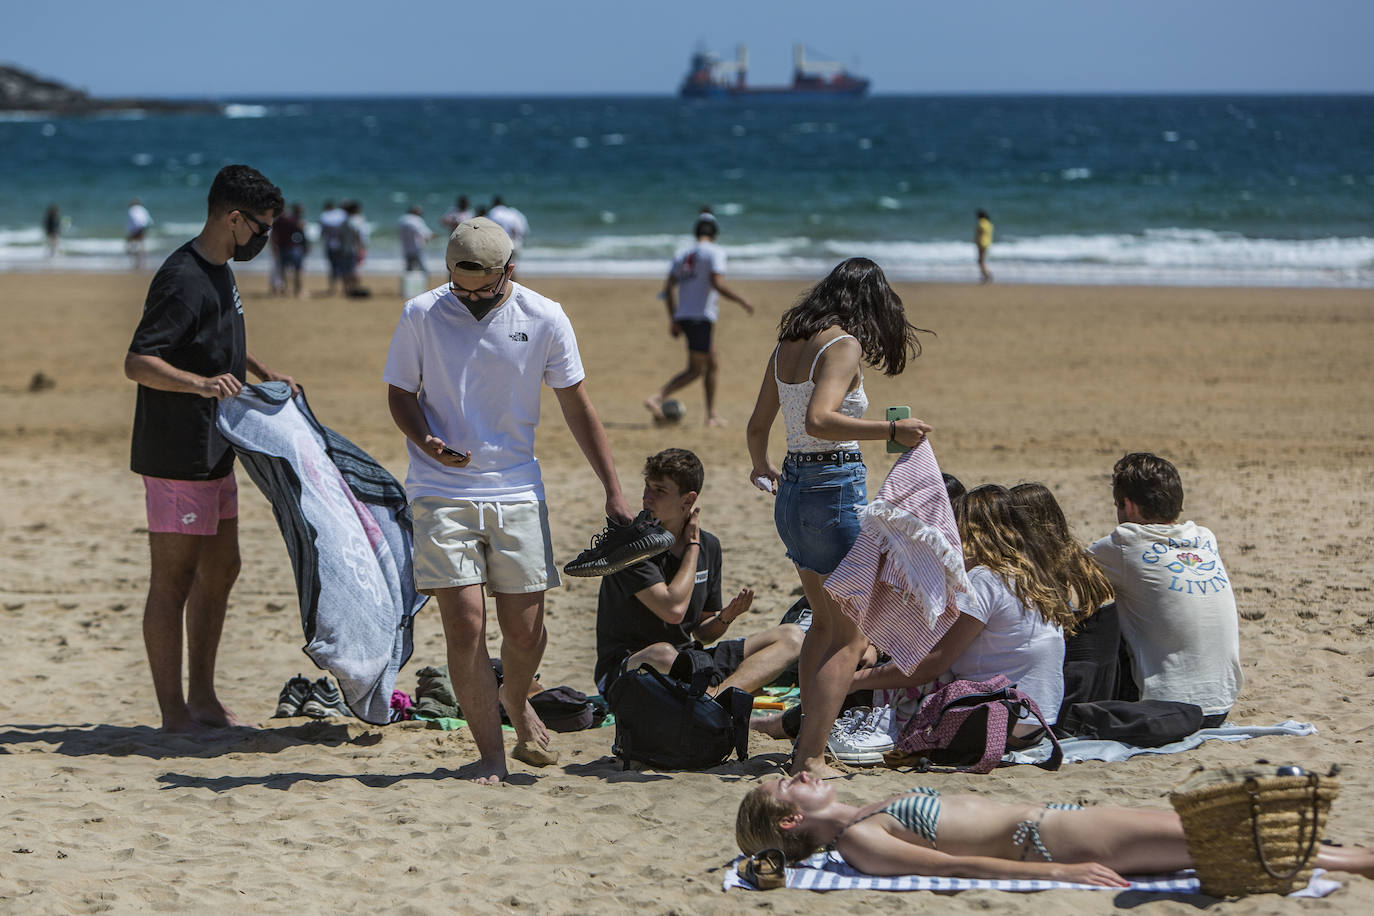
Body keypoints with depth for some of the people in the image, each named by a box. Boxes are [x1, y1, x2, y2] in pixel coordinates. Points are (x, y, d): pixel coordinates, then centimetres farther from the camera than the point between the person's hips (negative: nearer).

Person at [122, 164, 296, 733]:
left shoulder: (220, 272, 12)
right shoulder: (183, 279, -19)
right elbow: (137, 363, -25)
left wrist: (265, 375, 28)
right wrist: (201, 383, -37)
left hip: (212, 452, 10)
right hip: (176, 458, -10)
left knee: (220, 570, 16)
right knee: (172, 582, -3)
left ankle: (202, 698, 26)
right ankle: (174, 713, 2)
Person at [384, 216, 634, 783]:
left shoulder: (544, 319, -1)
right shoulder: (421, 316, -4)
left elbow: (576, 406, 7)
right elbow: (400, 394, 7)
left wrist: (613, 491, 4)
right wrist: (426, 441, -15)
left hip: (516, 488, 1)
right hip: (441, 493, -1)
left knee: (525, 628, 3)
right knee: (465, 624, -10)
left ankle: (516, 703, 35)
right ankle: (490, 753, 1)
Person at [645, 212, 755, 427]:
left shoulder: (682, 254, 14)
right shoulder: (715, 252, -6)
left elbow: (668, 287, 11)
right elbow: (717, 283, -19)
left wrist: (673, 319, 17)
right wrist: (741, 300, -9)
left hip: (683, 316, 8)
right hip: (702, 317, -8)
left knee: (712, 365, 18)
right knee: (695, 370, -5)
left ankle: (712, 415, 18)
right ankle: (657, 398, -20)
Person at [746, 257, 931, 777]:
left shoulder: (788, 344, 10)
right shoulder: (844, 345, -13)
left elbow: (757, 427, 18)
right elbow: (819, 420, -27)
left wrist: (761, 466, 38)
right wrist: (890, 431, -26)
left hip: (792, 491, 8)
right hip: (836, 488, -8)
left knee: (825, 623, 23)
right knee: (851, 637, -1)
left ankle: (810, 741, 26)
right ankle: (808, 759, -8)